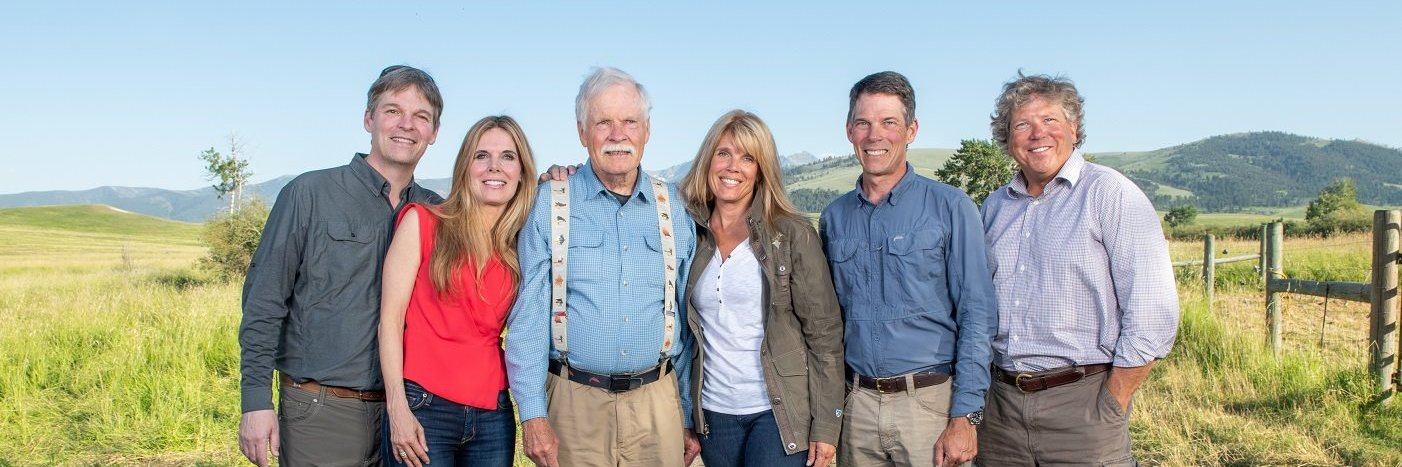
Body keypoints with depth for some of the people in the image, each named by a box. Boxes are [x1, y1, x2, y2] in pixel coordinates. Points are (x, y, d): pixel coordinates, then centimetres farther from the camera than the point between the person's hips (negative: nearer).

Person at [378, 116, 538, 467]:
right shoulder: (423, 223, -1)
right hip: (422, 410, -3)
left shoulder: (523, 243, 8)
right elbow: (390, 319, -4)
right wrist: (397, 407, -12)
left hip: (494, 413, 4)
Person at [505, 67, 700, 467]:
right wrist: (532, 414, -10)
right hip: (575, 403, -2)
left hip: (657, 404, 2)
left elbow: (686, 323, 9)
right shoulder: (550, 207, -2)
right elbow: (528, 317, -4)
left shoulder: (675, 210, 5)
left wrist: (691, 418, 10)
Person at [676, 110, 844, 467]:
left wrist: (826, 425, -8)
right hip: (713, 413, 3)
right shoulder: (688, 233, 2)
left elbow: (825, 333, -5)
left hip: (780, 411, -3)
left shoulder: (793, 234, -5)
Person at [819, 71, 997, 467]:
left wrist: (965, 418, -12)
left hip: (931, 401, -3)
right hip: (857, 405, 3)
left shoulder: (951, 208, -4)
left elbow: (977, 318, -7)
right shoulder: (833, 218, 7)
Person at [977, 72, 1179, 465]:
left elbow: (1153, 315, -12)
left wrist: (1111, 407, -12)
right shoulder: (995, 207, 11)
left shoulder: (1110, 193, -6)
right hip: (1002, 403, 5)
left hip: (1080, 403, -5)